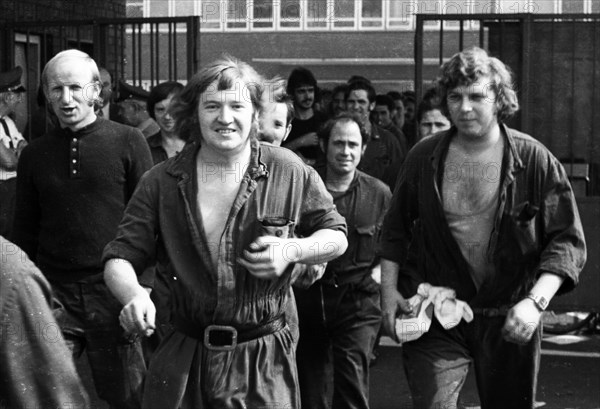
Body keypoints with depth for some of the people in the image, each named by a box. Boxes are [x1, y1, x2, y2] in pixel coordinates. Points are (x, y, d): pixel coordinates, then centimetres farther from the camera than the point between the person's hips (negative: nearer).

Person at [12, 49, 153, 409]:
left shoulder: (128, 142, -1)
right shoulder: (34, 155, 9)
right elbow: (24, 233, 14)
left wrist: (143, 285, -8)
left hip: (114, 294, -2)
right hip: (54, 296, 3)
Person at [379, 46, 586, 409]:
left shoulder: (534, 159, -7)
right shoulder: (424, 158, 1)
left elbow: (567, 240, -7)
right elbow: (396, 231, 11)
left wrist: (536, 301, -19)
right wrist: (389, 291, 3)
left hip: (509, 320, 0)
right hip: (436, 315, 0)